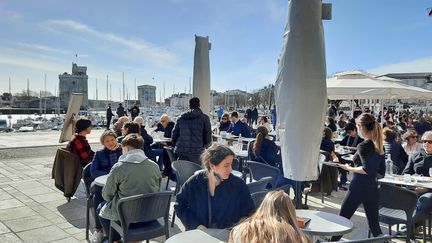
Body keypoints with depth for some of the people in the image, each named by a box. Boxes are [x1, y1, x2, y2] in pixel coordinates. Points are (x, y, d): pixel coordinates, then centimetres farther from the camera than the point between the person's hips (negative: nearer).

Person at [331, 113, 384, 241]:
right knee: (374, 224, 15)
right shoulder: (379, 146, 7)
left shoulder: (363, 146, -15)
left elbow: (366, 169, -23)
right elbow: (381, 171, 13)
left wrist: (349, 168, -10)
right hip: (373, 188, 7)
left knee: (342, 219, 8)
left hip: (359, 187, -7)